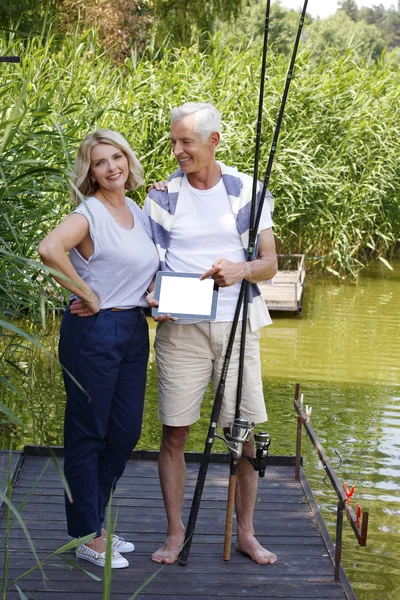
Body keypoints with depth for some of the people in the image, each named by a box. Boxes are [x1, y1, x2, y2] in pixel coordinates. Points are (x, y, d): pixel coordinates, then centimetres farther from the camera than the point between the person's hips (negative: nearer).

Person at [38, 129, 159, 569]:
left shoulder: (137, 211, 11)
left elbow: (151, 266, 28)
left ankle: (92, 523, 27)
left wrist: (155, 292, 8)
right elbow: (49, 249, -31)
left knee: (126, 433, 12)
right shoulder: (89, 213, -12)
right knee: (88, 434, 2)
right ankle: (87, 538, 12)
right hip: (93, 332, -8)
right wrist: (88, 296, -23)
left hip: (133, 331, 8)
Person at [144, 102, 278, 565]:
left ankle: (245, 533, 19)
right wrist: (151, 294, -14)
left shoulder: (247, 191, 4)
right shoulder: (162, 195, 4)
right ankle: (175, 532, 16)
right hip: (179, 329, 0)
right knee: (174, 433, 1)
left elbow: (270, 264, 1)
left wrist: (241, 270, -20)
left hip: (236, 327, 0)